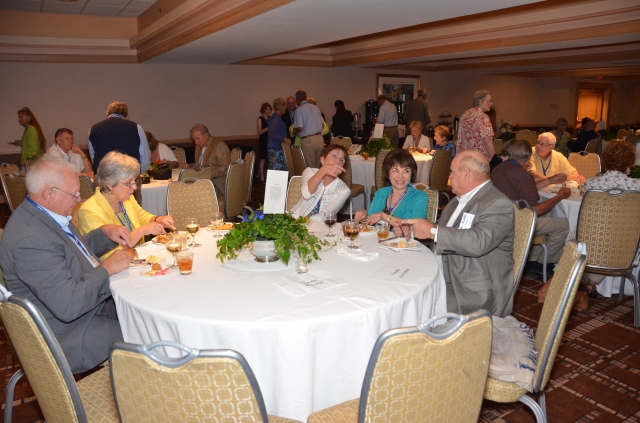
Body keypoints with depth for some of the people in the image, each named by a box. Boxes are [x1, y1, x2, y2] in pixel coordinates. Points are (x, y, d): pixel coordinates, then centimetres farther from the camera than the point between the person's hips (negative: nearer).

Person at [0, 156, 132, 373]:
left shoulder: (44, 214, 0)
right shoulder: (30, 240, -31)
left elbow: (75, 249, 19)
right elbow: (69, 306, -34)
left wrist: (105, 232, 0)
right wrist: (107, 269, -21)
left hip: (92, 303, 9)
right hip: (71, 337, -9)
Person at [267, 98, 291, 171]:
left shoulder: (275, 117, 17)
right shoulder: (276, 118, -13)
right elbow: (271, 133, -24)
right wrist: (284, 139, -27)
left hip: (277, 148, 10)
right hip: (276, 149, -10)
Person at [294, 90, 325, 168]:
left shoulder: (299, 110, -7)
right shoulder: (316, 107, 12)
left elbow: (300, 128, -13)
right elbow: (322, 124, 14)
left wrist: (295, 132, 7)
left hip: (308, 140, -6)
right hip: (320, 138, 6)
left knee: (310, 167, 1)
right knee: (318, 167, 12)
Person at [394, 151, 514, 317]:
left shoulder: (498, 204, -14)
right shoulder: (458, 201, 15)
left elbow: (479, 242, -31)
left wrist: (432, 231, -24)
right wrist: (411, 231, 10)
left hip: (476, 295, -8)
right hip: (445, 281, 8)